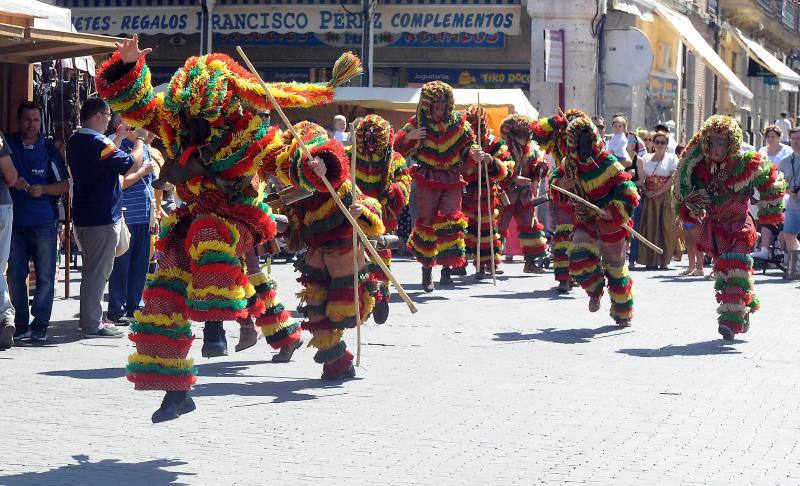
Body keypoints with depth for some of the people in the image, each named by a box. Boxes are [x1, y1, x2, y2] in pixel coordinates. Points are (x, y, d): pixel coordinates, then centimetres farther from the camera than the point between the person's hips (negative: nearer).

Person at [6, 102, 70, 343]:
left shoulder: (48, 149, 4)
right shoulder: (8, 144, 5)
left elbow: (65, 185, 5)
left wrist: (43, 189, -12)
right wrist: (13, 181, -11)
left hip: (44, 223, -1)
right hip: (15, 222, 1)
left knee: (45, 276, -1)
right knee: (15, 276, 1)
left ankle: (40, 325, 6)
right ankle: (20, 325, 10)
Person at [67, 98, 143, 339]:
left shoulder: (74, 142, 10)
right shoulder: (98, 143, -19)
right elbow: (131, 164, -19)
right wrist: (140, 139, -4)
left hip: (82, 216, 9)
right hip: (103, 218, -9)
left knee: (92, 269, 18)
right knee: (98, 271, -4)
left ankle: (89, 319, 25)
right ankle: (92, 324, -1)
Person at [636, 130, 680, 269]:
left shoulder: (672, 158, 2)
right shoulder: (647, 158, 11)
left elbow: (672, 178, -8)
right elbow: (641, 178, 8)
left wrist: (658, 193, -15)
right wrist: (646, 191, -9)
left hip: (665, 197, -3)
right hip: (649, 198, 3)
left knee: (665, 227, -4)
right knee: (649, 227, -1)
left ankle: (663, 261, -1)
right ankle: (650, 260, 3)